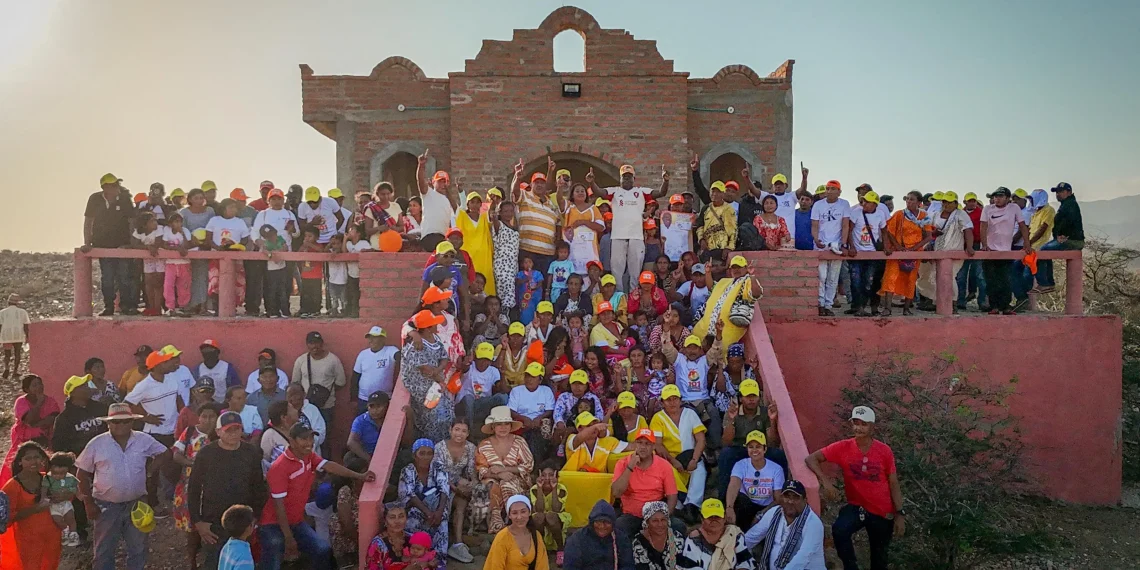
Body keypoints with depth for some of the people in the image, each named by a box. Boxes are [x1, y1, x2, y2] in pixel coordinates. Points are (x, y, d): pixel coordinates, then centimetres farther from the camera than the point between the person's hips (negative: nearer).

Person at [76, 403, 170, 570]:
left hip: (137, 503, 1)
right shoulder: (97, 443, -6)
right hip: (107, 505, -1)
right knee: (104, 550, 10)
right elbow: (82, 473, -1)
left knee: (138, 549, 13)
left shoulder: (144, 440, -3)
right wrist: (88, 503, -4)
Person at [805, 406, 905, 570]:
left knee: (879, 557, 15)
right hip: (856, 506, -1)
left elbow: (893, 484, -3)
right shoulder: (843, 447, -13)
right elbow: (811, 459, -12)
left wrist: (900, 514, -5)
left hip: (882, 512, 1)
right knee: (839, 530, -30)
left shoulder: (884, 451, -11)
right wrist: (825, 481, -26)